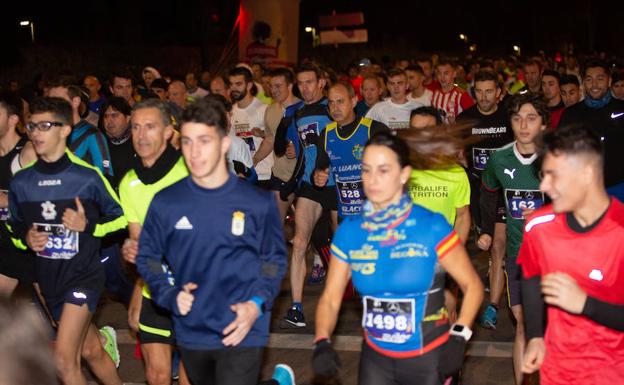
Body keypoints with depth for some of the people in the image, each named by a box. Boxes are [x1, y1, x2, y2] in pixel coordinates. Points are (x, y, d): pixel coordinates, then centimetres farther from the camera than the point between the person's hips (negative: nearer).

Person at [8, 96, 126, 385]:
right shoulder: (21, 182, 0)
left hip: (83, 274, -5)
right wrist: (26, 239, -6)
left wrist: (88, 226, -17)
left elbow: (120, 217, -1)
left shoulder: (87, 177, -11)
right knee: (91, 352, 17)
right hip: (49, 279, 5)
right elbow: (15, 228, 15)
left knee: (64, 359, -14)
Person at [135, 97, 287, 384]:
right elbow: (147, 256, 7)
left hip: (241, 333, -3)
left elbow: (274, 258, 3)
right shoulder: (166, 203, -4)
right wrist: (170, 295, -9)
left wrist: (257, 303, -12)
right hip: (191, 332, 3)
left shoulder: (258, 203, -7)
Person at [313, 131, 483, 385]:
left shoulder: (432, 227, -14)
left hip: (427, 358, -3)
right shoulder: (349, 231, -5)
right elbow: (330, 297, -2)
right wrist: (322, 342, -18)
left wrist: (458, 338, -16)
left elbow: (473, 286, -6)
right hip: (375, 357, 3)